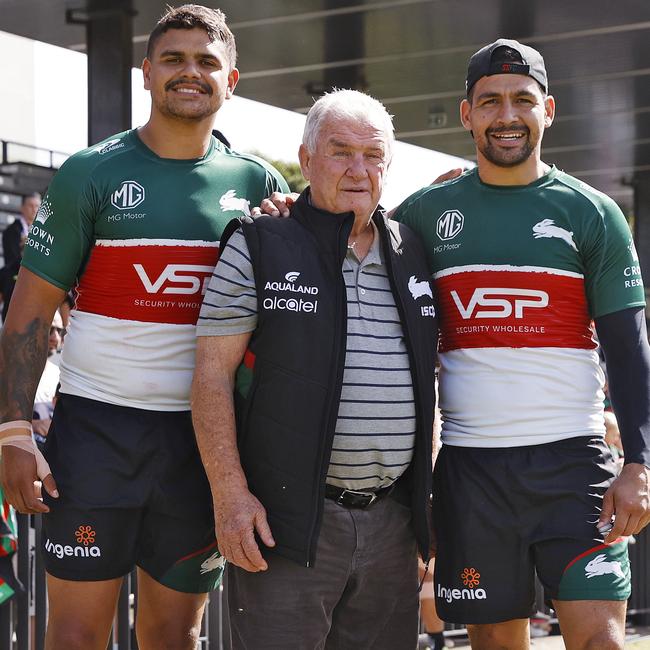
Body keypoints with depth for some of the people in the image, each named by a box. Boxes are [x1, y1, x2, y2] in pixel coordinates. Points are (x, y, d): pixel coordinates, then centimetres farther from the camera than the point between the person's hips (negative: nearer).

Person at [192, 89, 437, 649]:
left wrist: (428, 496, 15)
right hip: (284, 516, -5)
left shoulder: (413, 256, 14)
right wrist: (231, 494, -13)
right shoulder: (258, 248, 0)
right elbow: (213, 372, -5)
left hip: (391, 521, 5)